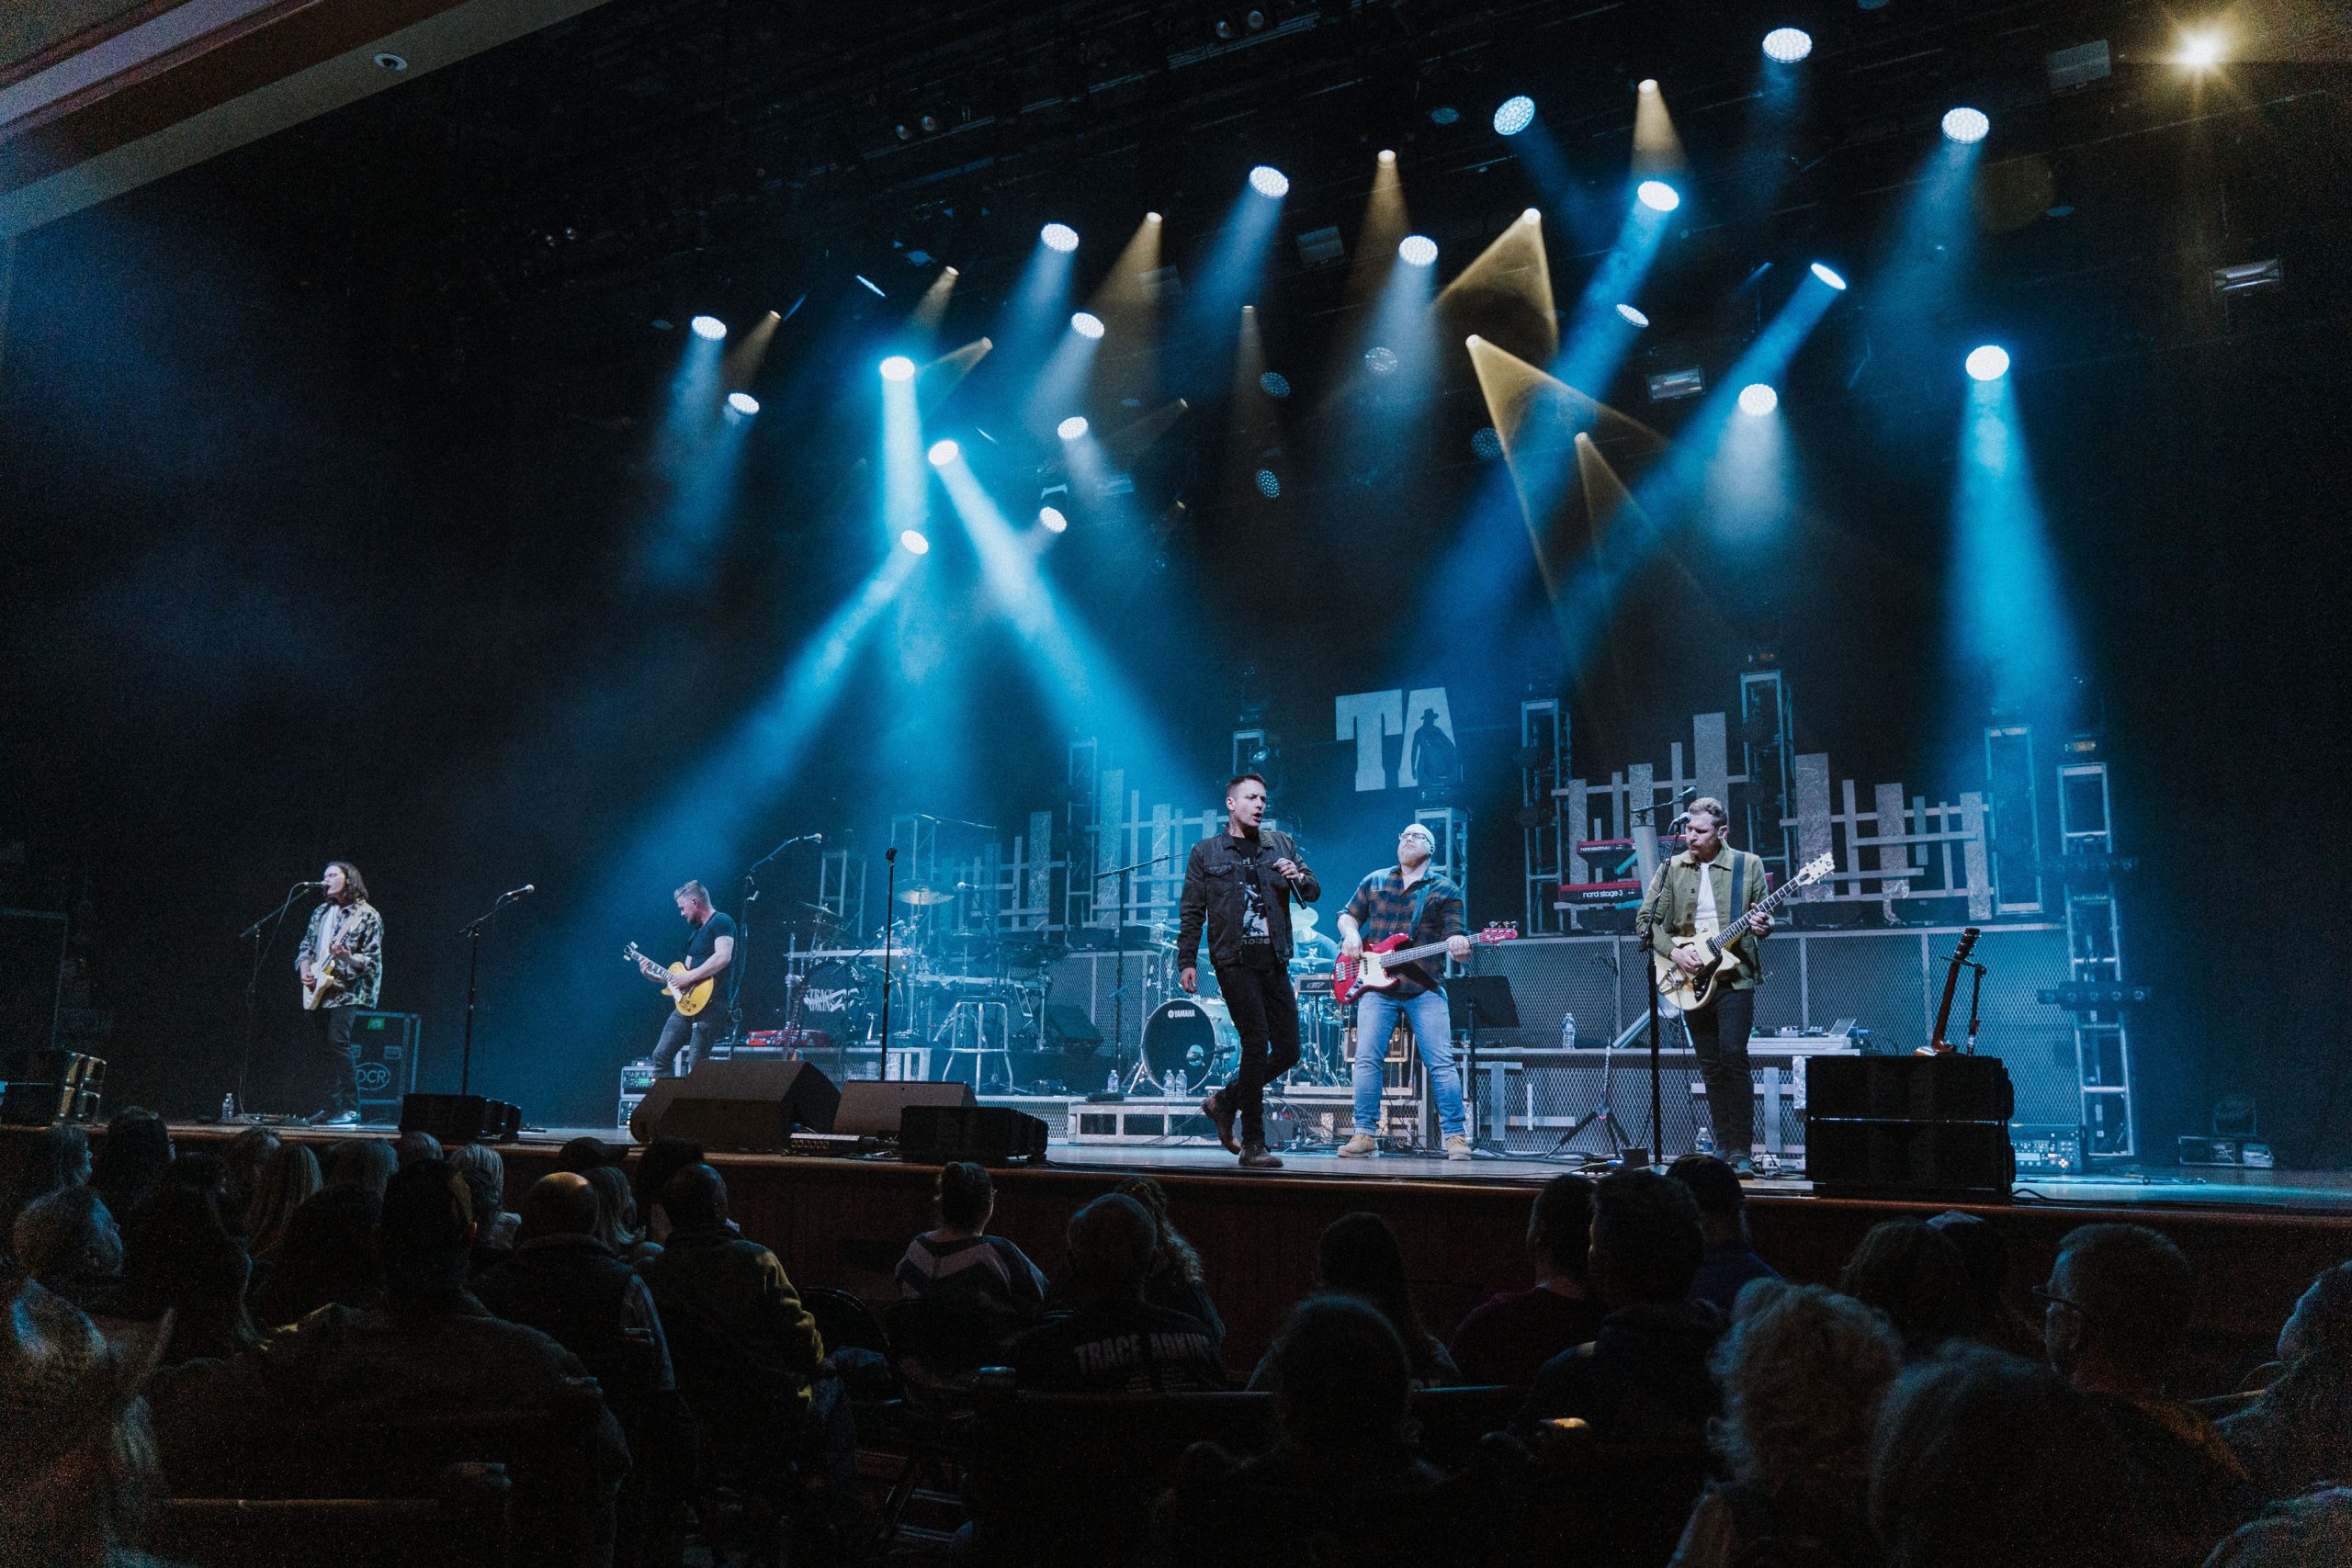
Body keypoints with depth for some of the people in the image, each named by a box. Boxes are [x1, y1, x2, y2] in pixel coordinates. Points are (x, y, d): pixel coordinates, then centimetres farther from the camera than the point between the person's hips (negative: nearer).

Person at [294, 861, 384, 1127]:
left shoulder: (366, 915, -5)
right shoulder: (321, 912, 16)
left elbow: (371, 961, -8)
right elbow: (306, 947, 22)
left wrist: (347, 958, -26)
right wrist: (305, 970, 3)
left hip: (347, 992, -7)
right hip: (318, 992, 7)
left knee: (338, 1041, -19)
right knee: (325, 1049, 7)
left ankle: (350, 1109, -17)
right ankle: (333, 1108, 14)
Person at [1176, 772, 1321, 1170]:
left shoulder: (1282, 845, 14)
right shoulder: (1206, 853, 5)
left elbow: (1313, 893, 10)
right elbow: (1191, 912, 4)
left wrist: (1299, 878, -12)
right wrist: (1186, 962, -4)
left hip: (1274, 960, 5)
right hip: (1235, 960, -5)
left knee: (1288, 1050, 4)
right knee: (1257, 1046, -11)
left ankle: (1225, 1101, 25)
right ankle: (1253, 1145, -3)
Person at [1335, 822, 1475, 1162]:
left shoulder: (1445, 891, 7)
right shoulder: (1374, 882, 15)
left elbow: (1454, 939, 1)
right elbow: (1348, 915, 22)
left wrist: (1458, 948, -23)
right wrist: (1351, 935, 0)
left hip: (1425, 989, -2)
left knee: (1441, 1063, -6)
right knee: (1366, 1059, -6)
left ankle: (1456, 1136, 1)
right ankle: (1365, 1135, 2)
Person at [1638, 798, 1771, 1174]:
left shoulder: (1748, 865, 2)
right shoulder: (1672, 869, 6)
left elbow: (1764, 918, 7)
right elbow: (1646, 920, 5)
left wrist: (1762, 927, -16)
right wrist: (1675, 953, -9)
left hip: (1734, 976, -3)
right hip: (1690, 980, 3)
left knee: (1733, 1057, -14)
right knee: (1711, 1068, 6)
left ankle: (1742, 1152, -9)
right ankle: (1725, 1149, 14)